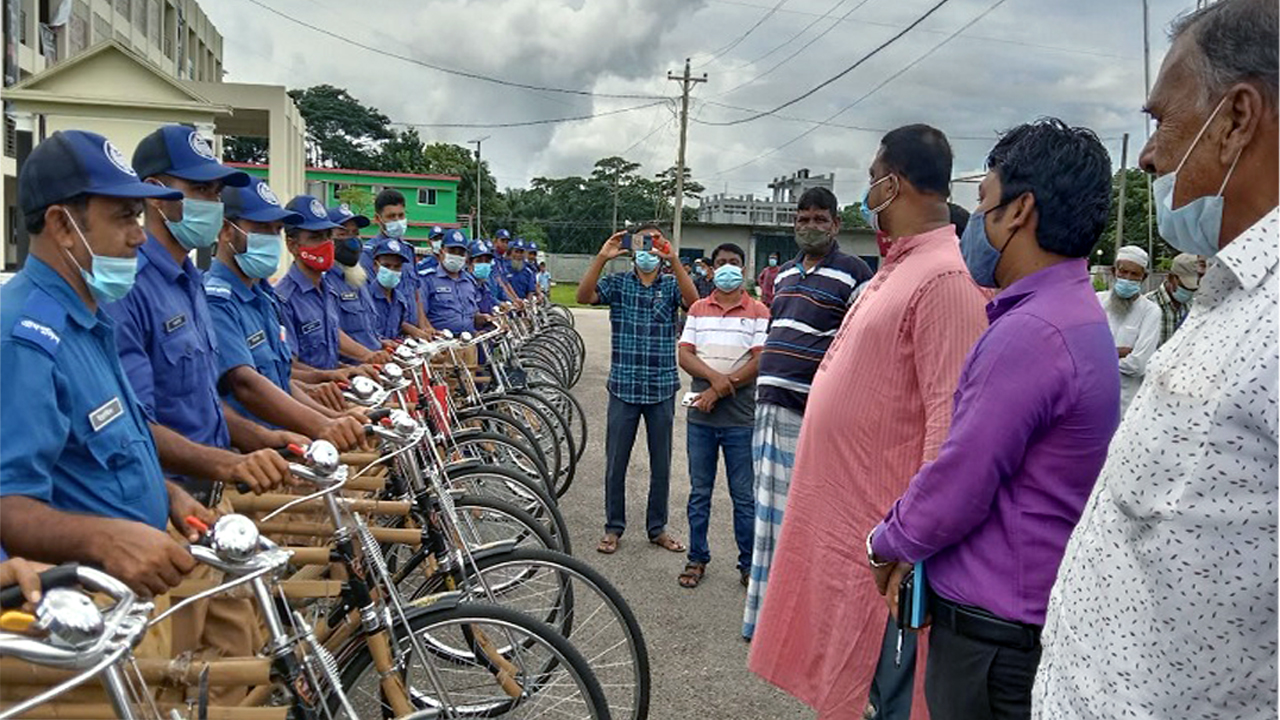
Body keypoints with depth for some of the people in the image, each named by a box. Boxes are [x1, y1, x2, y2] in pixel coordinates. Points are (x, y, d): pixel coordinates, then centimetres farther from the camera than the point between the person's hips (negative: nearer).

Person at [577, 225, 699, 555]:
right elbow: (583, 296, -15)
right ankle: (613, 528, 22)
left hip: (662, 388, 1)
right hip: (624, 387, 0)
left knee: (661, 463, 10)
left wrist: (673, 259, -31)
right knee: (615, 462, 7)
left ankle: (657, 528, 25)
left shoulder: (671, 285, 3)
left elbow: (693, 299, -19)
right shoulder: (618, 283, 2)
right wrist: (601, 258, -28)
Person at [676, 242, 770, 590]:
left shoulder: (758, 311, 1)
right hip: (700, 417, 3)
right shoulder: (698, 309, 10)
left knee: (744, 495, 5)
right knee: (699, 492, 11)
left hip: (740, 418, -3)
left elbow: (759, 362, -8)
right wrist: (714, 377, -17)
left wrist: (719, 392, -13)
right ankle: (697, 559, 22)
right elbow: (685, 355, 2)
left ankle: (749, 563, 16)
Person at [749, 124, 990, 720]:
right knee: (844, 671, 22)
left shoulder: (945, 277, -19)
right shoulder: (895, 268, 13)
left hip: (883, 526, -9)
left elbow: (950, 422, -25)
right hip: (843, 509, 10)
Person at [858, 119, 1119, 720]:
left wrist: (885, 544, -3)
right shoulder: (1077, 317, 9)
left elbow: (959, 486, -21)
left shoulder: (1030, 333, -25)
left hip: (993, 636, -9)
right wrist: (908, 541, 13)